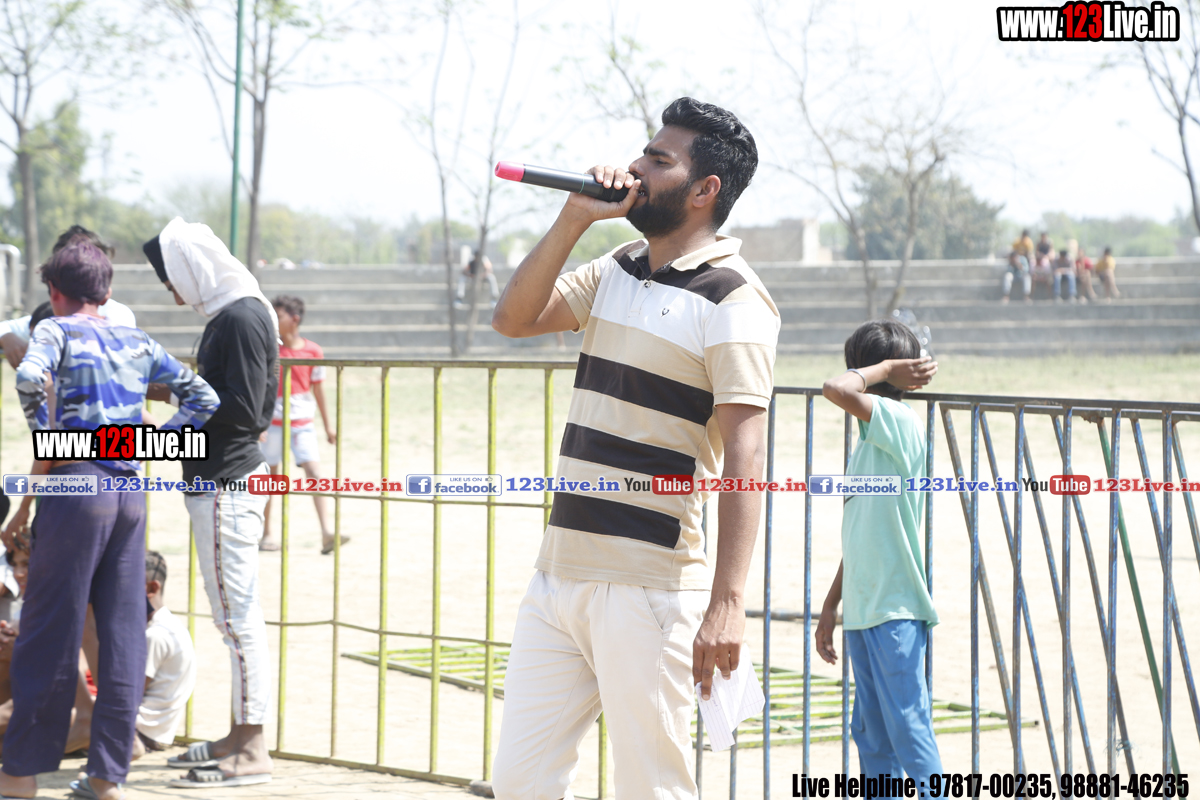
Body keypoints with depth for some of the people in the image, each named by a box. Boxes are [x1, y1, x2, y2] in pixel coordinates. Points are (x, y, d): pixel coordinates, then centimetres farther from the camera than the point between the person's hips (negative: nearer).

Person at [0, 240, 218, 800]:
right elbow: (202, 398, 15)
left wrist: (46, 432, -6)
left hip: (76, 487, -5)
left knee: (49, 633, 1)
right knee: (123, 634, 6)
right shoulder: (138, 343, 15)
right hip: (132, 494, 5)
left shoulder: (57, 331, 0)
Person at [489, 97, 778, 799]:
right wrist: (576, 218, 1)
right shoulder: (614, 273, 16)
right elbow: (515, 318, 8)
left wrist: (728, 602, -27)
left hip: (650, 591, -8)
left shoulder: (733, 301, -10)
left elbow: (745, 456, -18)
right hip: (559, 576, 8)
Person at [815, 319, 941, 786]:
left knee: (908, 729, -9)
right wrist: (831, 603, 23)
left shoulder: (900, 422, -12)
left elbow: (836, 388, -28)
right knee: (871, 733, 12)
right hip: (862, 608, 9)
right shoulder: (872, 438, 16)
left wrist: (885, 369, -11)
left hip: (896, 610, -9)